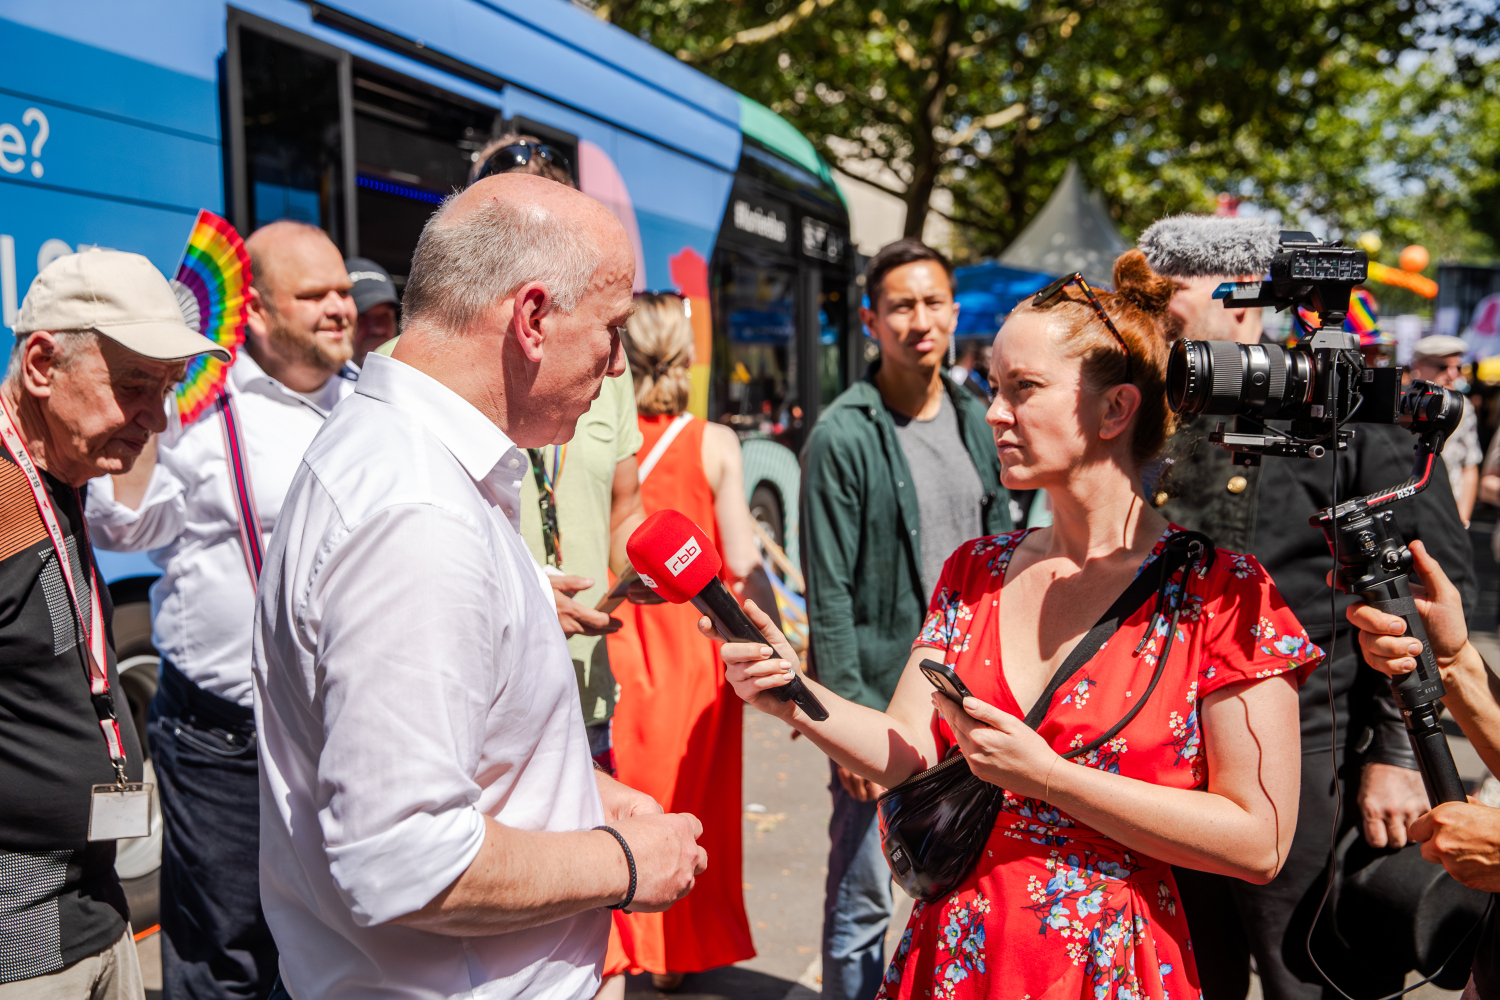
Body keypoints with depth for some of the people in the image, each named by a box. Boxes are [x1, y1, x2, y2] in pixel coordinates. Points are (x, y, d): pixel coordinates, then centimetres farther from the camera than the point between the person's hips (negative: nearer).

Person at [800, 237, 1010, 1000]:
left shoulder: (972, 420, 7)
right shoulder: (844, 435, -12)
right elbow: (830, 594, -13)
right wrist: (848, 716, -15)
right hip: (881, 702, -6)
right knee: (862, 899, 6)